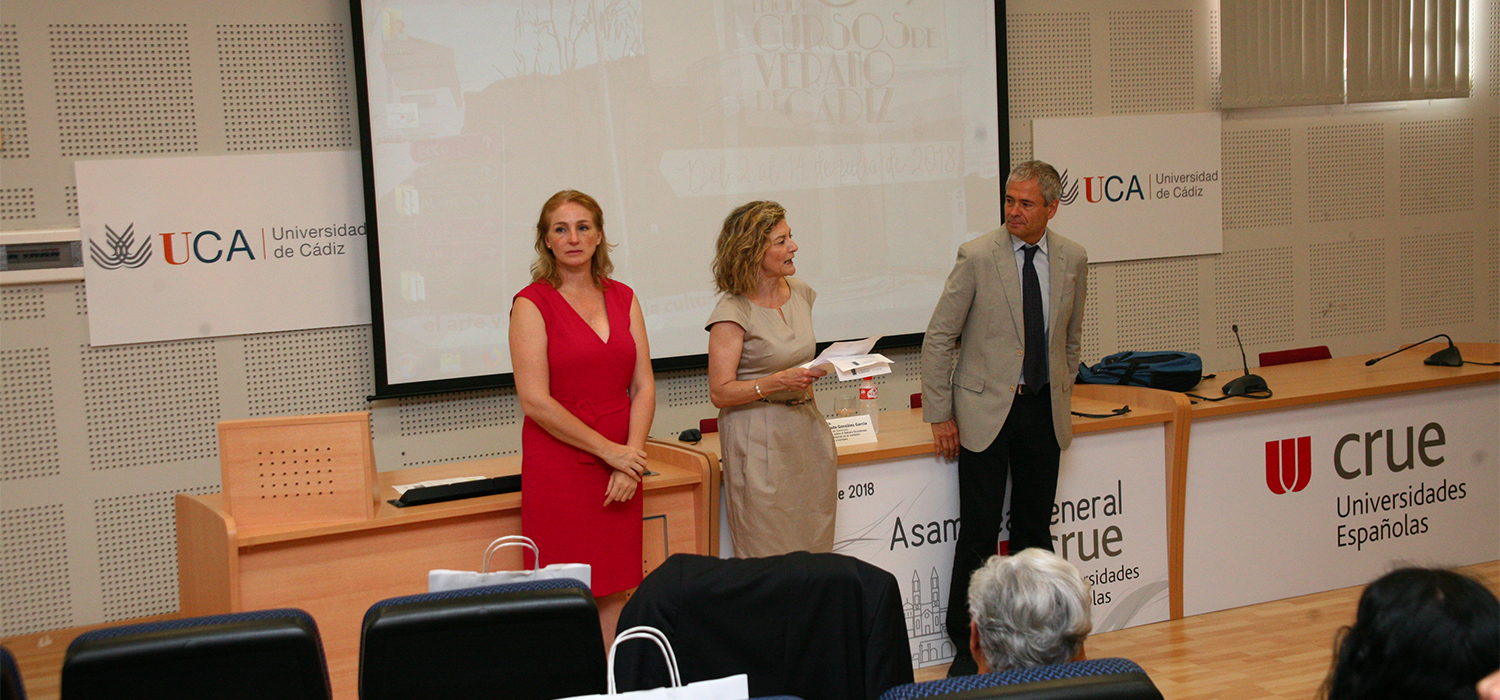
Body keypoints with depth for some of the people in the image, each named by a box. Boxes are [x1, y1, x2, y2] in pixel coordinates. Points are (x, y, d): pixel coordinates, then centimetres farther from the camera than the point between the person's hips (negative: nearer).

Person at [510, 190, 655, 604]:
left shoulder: (623, 298, 10)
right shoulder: (532, 303, -5)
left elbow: (643, 387, 7)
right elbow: (535, 401, -11)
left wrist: (632, 458, -6)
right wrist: (610, 451, -12)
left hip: (621, 467, 5)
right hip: (559, 467, -4)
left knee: (616, 594, 7)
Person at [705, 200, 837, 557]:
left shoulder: (799, 291, 8)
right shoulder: (733, 310, -13)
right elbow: (720, 392, -15)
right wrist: (779, 382, -25)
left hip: (806, 431, 7)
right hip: (759, 441, -6)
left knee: (815, 548, 8)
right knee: (769, 559, -1)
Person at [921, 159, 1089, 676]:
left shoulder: (1071, 259, 4)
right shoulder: (978, 256, -9)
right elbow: (939, 338, -6)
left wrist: (1061, 396, 16)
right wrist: (940, 415, -7)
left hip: (1045, 410, 4)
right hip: (986, 409, -4)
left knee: (1035, 529, 11)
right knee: (979, 533, -3)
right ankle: (967, 646, 9)